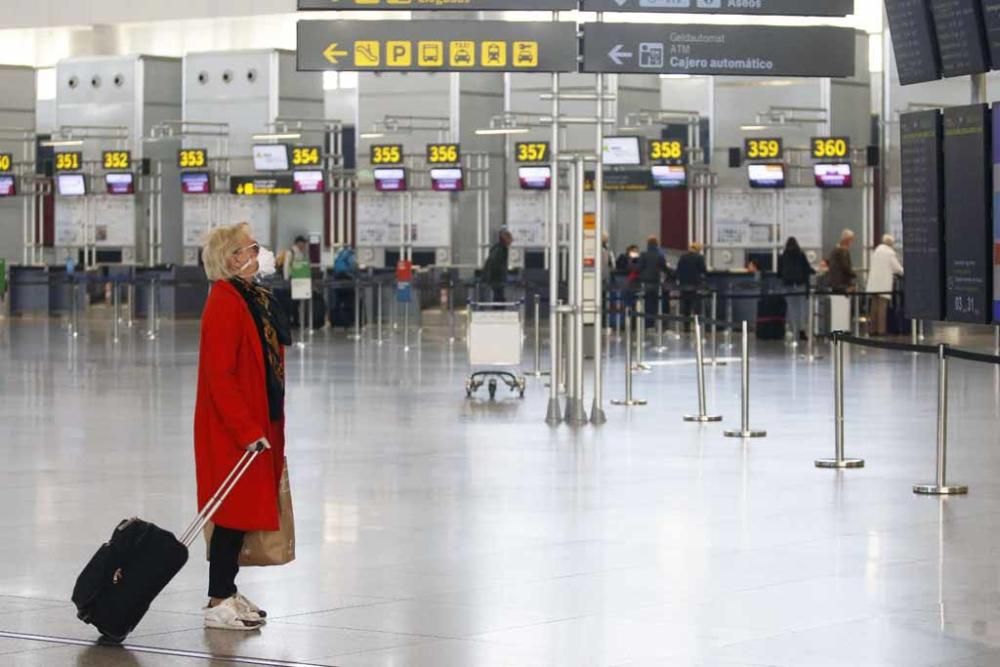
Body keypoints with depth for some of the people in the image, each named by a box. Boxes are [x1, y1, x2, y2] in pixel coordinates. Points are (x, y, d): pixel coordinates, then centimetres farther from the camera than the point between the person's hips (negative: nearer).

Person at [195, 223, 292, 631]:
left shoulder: (256, 299, 13)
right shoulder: (224, 304, -18)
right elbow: (220, 376, -22)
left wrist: (267, 426, 17)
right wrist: (249, 430, -23)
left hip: (259, 424, 9)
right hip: (232, 430, -9)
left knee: (245, 510, 13)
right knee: (235, 512, -5)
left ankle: (227, 592, 22)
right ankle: (218, 604, 0)